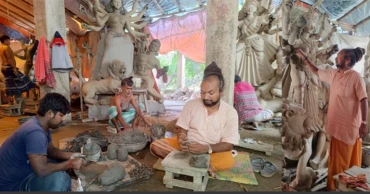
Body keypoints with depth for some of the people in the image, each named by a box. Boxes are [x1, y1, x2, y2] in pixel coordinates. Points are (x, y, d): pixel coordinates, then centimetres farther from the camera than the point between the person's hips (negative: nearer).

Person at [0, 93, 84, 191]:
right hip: (11, 184, -10)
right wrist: (70, 164, -23)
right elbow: (41, 170, -36)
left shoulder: (41, 126, 2)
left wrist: (70, 156, -2)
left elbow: (51, 150, 14)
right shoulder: (35, 132, -30)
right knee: (60, 178, -30)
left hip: (22, 172, 10)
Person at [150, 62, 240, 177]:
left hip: (213, 150, -2)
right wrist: (182, 138, -27)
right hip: (187, 146, 3)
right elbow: (182, 128, -2)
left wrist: (207, 149, -32)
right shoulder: (191, 104, -5)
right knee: (155, 146, -19)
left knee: (228, 161, -34)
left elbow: (228, 144, -14)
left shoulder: (230, 112, -11)